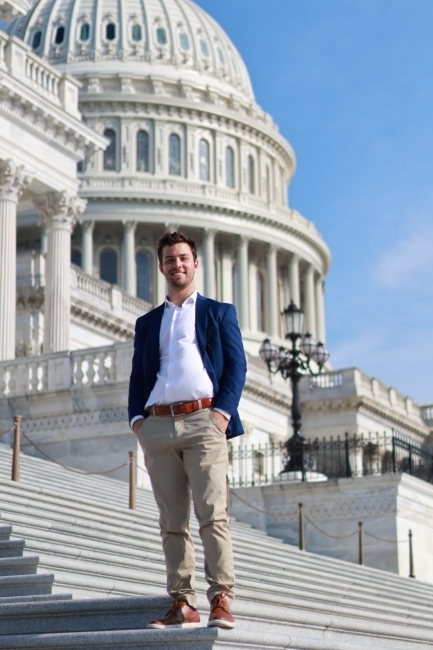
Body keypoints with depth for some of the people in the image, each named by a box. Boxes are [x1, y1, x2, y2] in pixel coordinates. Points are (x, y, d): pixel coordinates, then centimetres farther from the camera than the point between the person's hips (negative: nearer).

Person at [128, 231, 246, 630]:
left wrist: (223, 412, -8)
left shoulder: (219, 313, 16)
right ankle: (182, 605, 0)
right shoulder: (147, 323, 24)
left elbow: (237, 366, 6)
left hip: (203, 421, -3)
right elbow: (138, 376, 20)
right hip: (157, 426, 3)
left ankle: (221, 601, -13)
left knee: (212, 514, -12)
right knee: (172, 521, 0)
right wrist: (137, 417, 3)